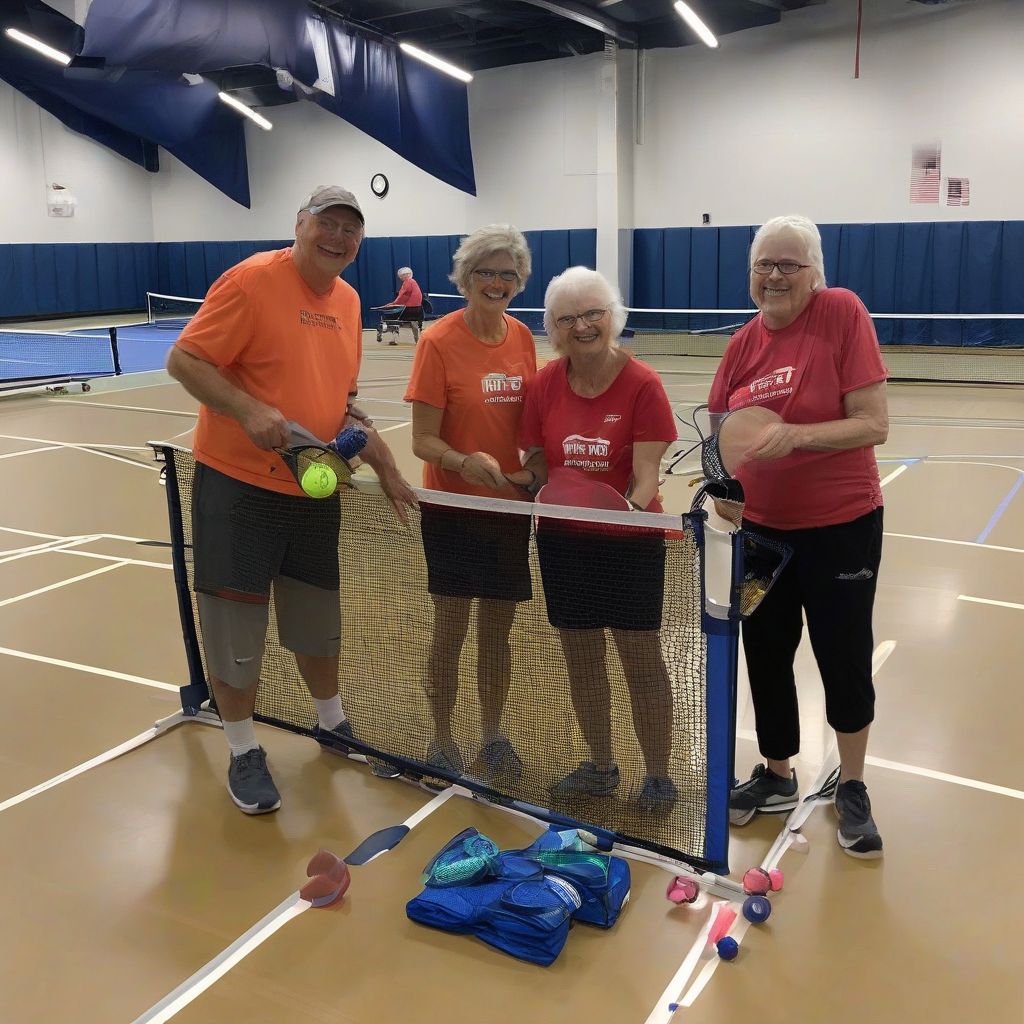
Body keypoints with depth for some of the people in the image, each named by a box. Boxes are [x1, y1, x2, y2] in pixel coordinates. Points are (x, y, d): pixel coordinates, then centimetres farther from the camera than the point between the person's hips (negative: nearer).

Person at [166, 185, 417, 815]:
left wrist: (385, 467, 11)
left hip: (315, 490, 6)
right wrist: (248, 409, -28)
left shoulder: (348, 301, 9)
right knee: (235, 622, 3)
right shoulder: (252, 280, -13)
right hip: (238, 485, -6)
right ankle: (244, 751, 21)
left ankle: (333, 723, 39)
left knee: (319, 619, 17)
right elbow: (184, 360, -14)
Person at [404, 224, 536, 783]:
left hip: (509, 506, 4)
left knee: (498, 629, 13)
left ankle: (493, 735, 32)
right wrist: (465, 462, -32)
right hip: (453, 508, -4)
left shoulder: (521, 336, 2)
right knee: (451, 629, 6)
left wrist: (535, 471, -6)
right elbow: (423, 440, -14)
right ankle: (441, 740, 26)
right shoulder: (439, 340, -13)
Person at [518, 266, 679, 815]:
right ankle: (600, 767, 31)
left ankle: (658, 775, 21)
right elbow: (537, 459, 6)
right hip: (563, 541, 4)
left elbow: (647, 472, -16)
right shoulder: (545, 383, 0)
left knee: (641, 657, 3)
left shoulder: (642, 385, -11)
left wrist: (632, 506, -34)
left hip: (631, 543, -4)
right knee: (581, 657, 13)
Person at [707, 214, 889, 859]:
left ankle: (852, 789, 32)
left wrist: (795, 435, -29)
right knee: (766, 657, 14)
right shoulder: (744, 343, 2)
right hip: (763, 529, 5)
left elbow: (873, 424, -17)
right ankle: (777, 777, 37)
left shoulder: (843, 313, -12)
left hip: (840, 527, -4)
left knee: (844, 661, 9)